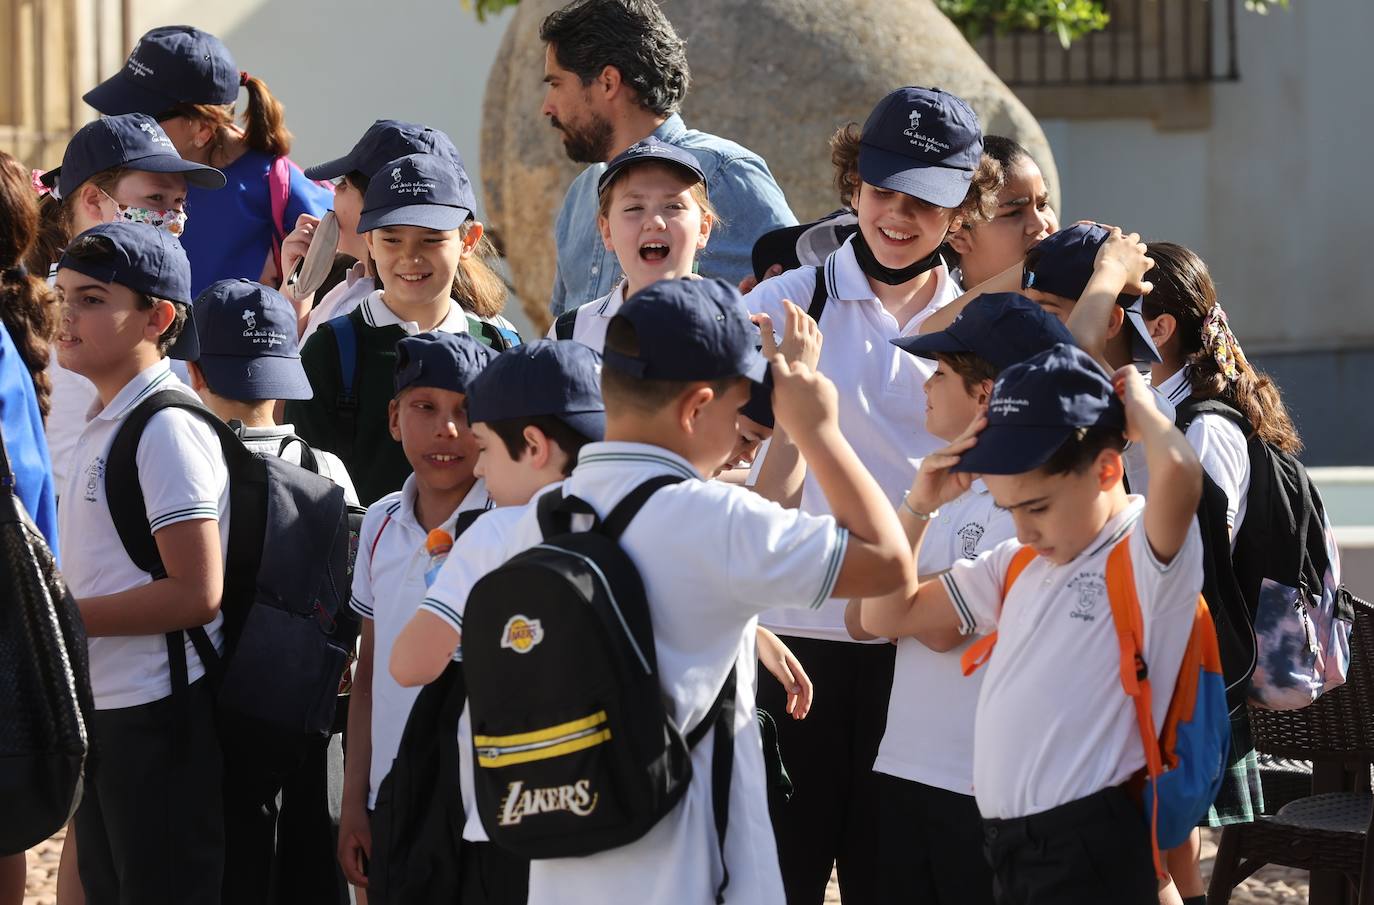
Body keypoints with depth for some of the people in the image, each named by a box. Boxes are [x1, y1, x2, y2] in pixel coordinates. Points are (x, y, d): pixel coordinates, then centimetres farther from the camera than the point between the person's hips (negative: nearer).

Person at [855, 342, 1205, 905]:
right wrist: (920, 504, 8)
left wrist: (1139, 407, -11)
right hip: (1008, 846, 8)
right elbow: (885, 616, 21)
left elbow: (1178, 473, -32)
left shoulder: (1144, 556, -9)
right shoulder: (1018, 564, 15)